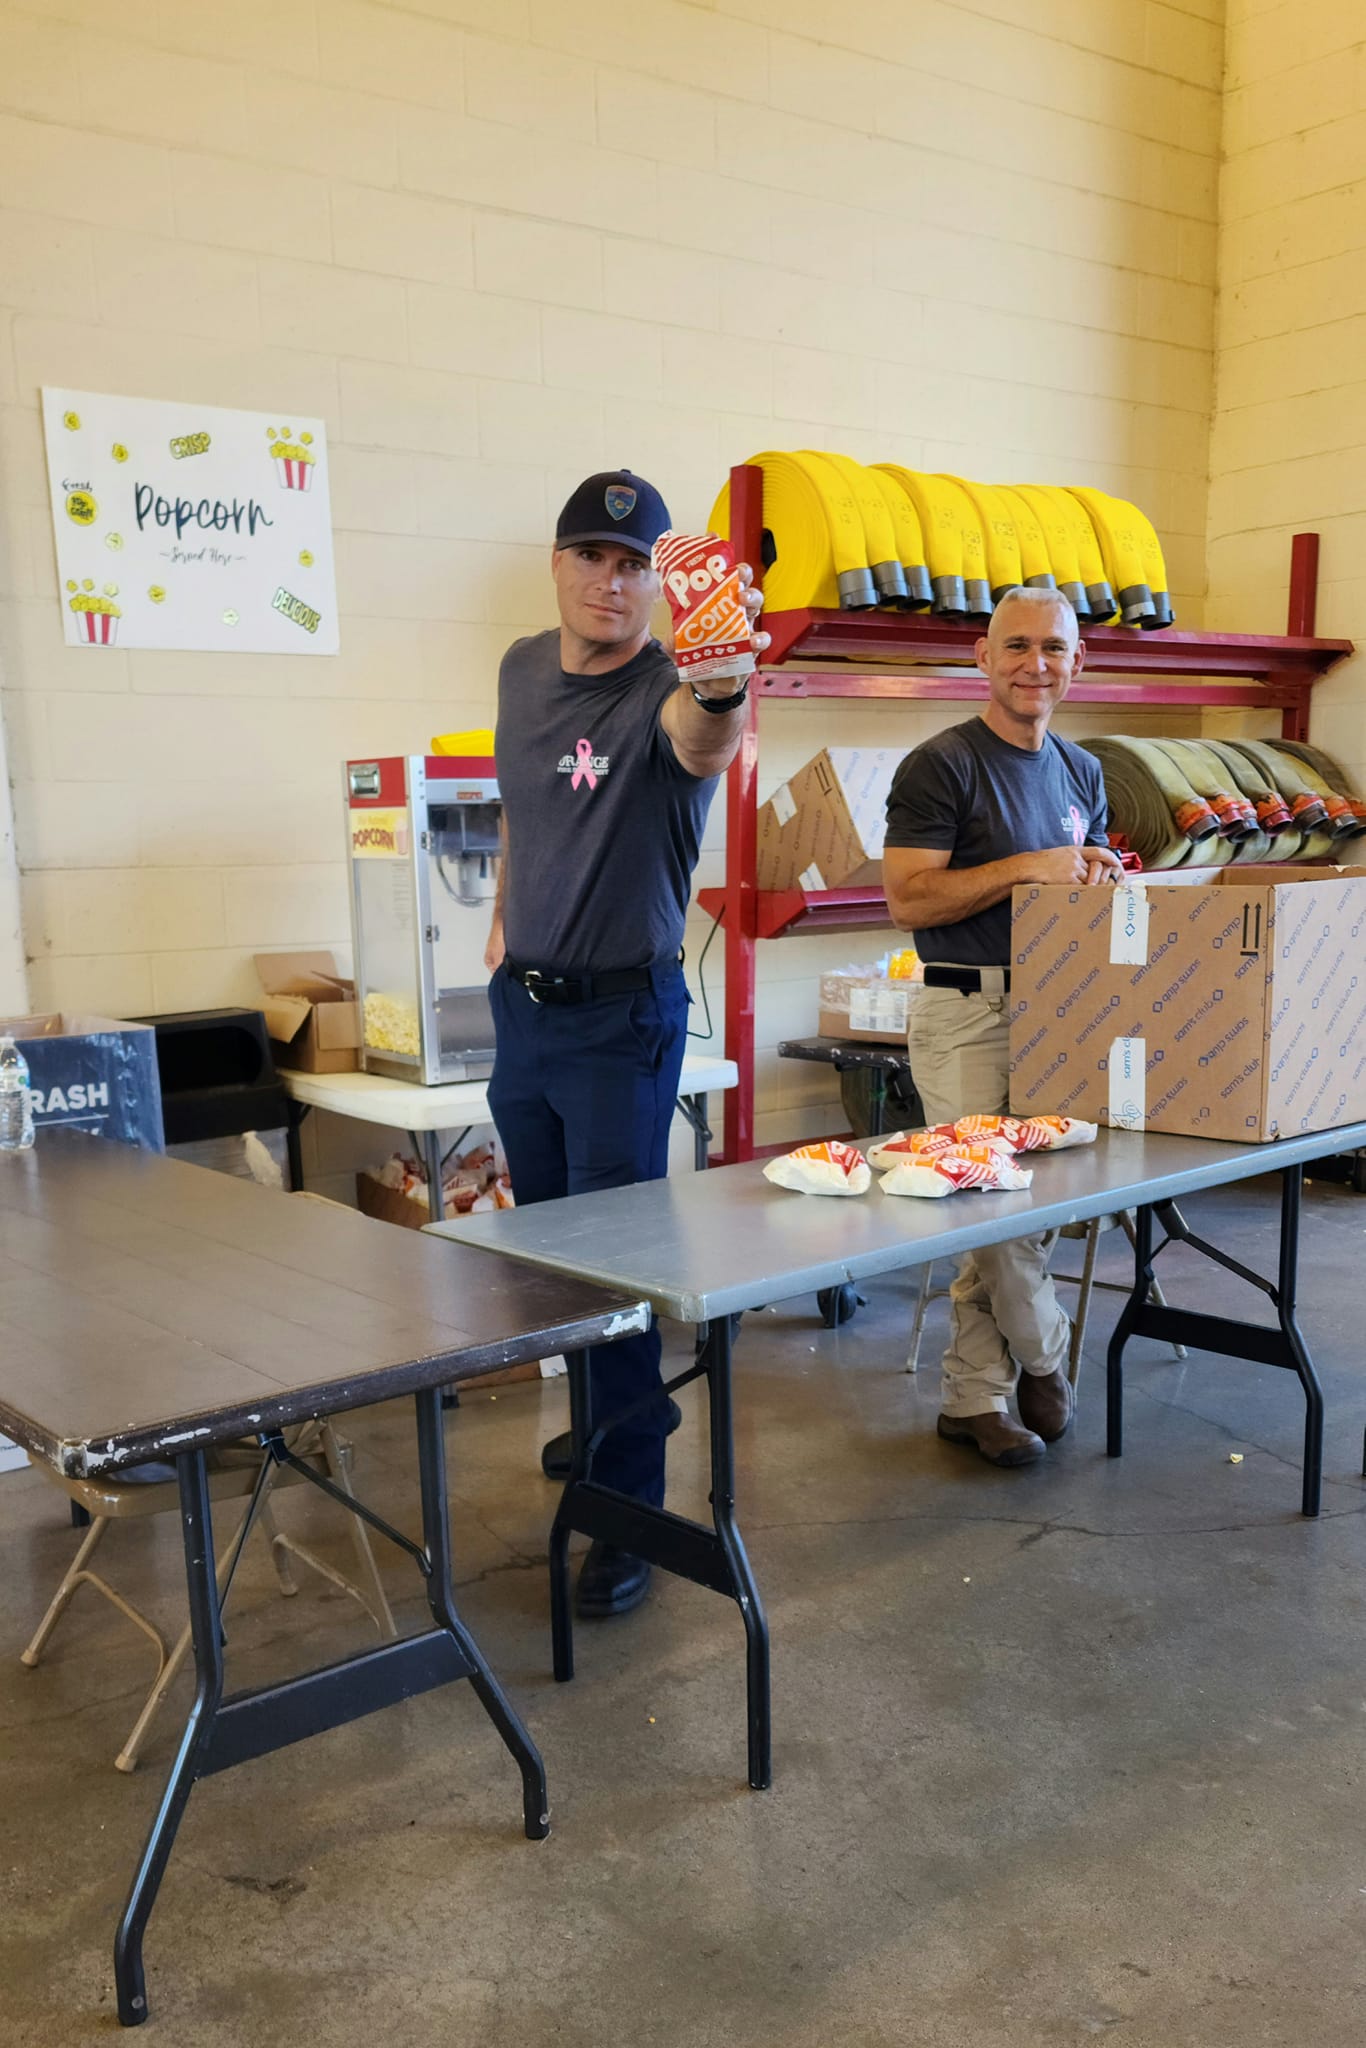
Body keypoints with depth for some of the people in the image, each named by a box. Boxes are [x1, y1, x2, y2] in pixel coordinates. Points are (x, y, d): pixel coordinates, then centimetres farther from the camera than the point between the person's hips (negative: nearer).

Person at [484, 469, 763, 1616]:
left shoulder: (665, 689, -17)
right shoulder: (523, 671, 5)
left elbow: (702, 744, -44)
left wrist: (719, 688, -65)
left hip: (621, 1016, -7)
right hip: (522, 1002, 7)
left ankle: (632, 1509, 6)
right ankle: (617, 1409, 42)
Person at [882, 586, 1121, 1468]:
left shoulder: (1082, 772, 16)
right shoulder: (941, 766, -7)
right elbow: (909, 898, -15)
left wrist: (1101, 873, 2)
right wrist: (1024, 867, -20)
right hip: (967, 1018, -6)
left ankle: (974, 1396, 19)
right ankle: (1044, 1355, 18)